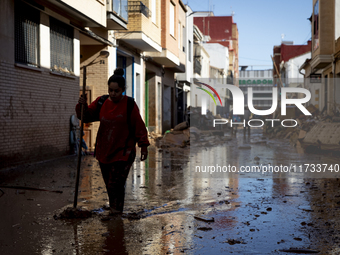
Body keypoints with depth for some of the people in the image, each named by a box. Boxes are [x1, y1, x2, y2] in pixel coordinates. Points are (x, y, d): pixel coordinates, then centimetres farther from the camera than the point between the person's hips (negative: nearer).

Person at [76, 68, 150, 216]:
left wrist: (143, 146, -6)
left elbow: (139, 127, -6)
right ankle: (114, 212, 26)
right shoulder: (101, 102, 3)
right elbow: (86, 115, 7)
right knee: (110, 186, 12)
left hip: (123, 152, -5)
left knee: (115, 185, -11)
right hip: (104, 151, 5)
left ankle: (116, 213, 0)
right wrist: (82, 105, -13)